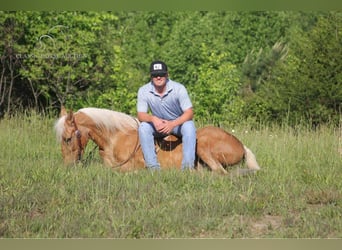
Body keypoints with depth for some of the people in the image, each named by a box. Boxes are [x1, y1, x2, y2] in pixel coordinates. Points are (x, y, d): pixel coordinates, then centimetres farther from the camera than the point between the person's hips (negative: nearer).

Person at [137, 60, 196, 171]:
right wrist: (153, 119, -40)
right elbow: (141, 115, -16)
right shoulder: (143, 91, -16)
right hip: (158, 124, 2)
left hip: (178, 123, -2)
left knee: (189, 125, -34)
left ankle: (188, 166, -36)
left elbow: (189, 113, -23)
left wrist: (172, 124, -41)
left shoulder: (178, 88, -20)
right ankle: (153, 166, -30)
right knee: (143, 126, -28)